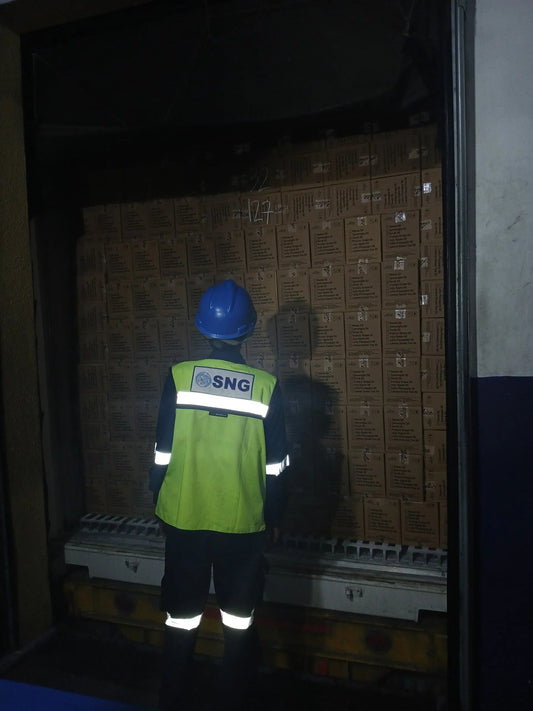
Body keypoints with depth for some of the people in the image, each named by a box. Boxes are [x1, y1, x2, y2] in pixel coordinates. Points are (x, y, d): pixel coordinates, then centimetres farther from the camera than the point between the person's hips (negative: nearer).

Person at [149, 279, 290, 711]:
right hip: (243, 523, 0)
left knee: (181, 625, 16)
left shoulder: (179, 377, -9)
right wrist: (274, 517, 11)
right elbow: (275, 468, -3)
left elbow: (163, 455, -5)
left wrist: (160, 504, 10)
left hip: (184, 519, 1)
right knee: (240, 625, 16)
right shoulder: (266, 387, -8)